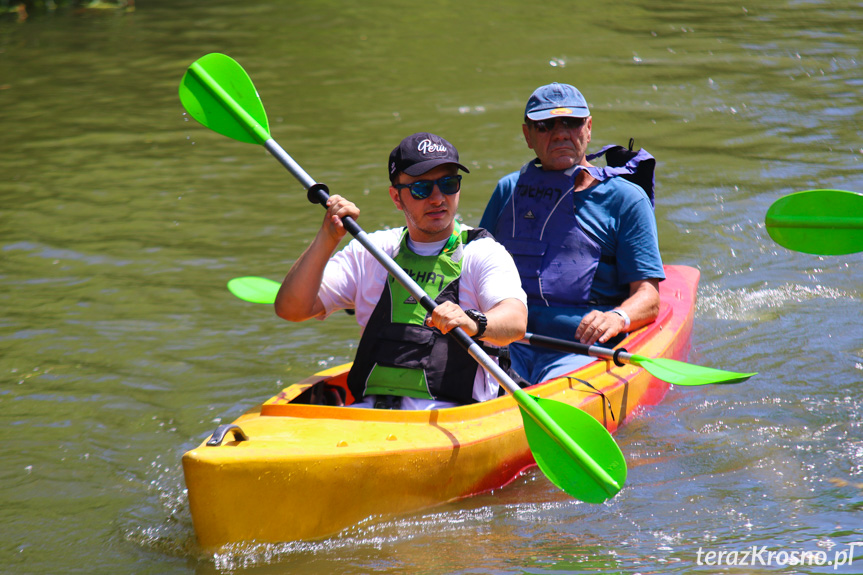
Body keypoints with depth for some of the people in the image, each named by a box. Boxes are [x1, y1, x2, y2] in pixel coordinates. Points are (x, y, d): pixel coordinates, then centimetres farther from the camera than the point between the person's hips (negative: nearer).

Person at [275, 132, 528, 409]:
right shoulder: (369, 252, 17)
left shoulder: (484, 254, 6)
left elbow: (516, 322, -14)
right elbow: (291, 309, 9)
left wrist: (473, 323, -37)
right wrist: (327, 239, -4)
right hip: (369, 406, 3)